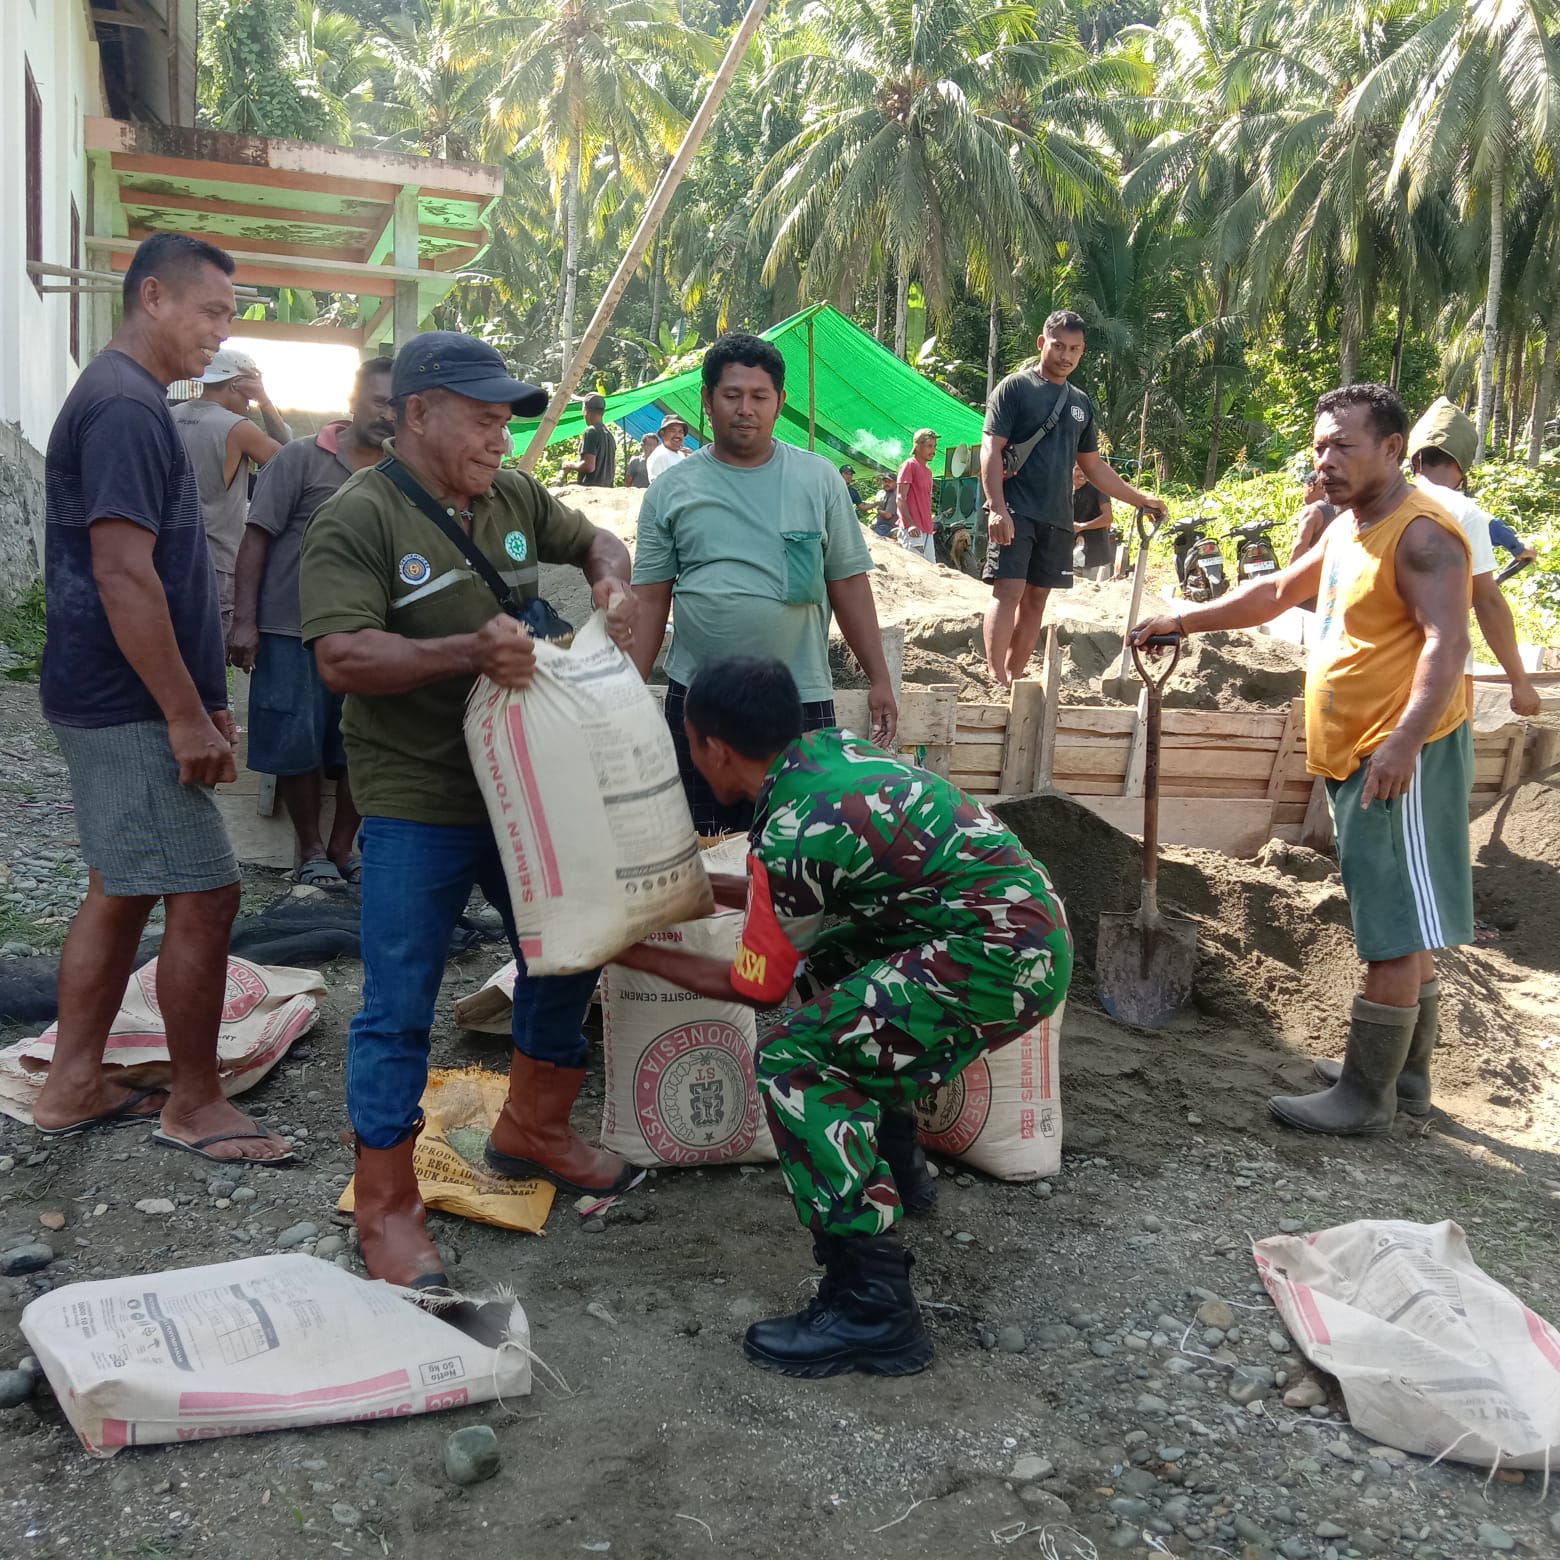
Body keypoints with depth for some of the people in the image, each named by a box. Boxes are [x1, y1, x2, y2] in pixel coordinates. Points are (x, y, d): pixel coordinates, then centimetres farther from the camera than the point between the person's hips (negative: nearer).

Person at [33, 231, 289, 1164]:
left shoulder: (129, 401, 16)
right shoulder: (126, 406, -16)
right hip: (131, 707, -10)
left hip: (113, 703, 10)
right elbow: (123, 576, -23)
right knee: (204, 896, -4)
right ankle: (195, 1105, 9)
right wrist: (187, 715, -21)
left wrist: (202, 695, 20)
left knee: (122, 889, 15)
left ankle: (74, 1086, 25)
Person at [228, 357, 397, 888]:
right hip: (291, 629, -3)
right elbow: (257, 539, -4)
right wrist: (244, 620, -10)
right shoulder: (301, 458, -3)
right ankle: (310, 850, 18)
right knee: (297, 745, 1)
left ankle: (342, 848, 21)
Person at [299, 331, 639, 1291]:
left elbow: (592, 540, 22)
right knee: (401, 1005, -1)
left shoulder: (513, 495, 6)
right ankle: (386, 1204, 15)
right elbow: (341, 658, -24)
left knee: (568, 954, 17)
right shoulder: (358, 520, -14)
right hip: (417, 804, -7)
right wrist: (465, 651, -35)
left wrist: (613, 585, -1)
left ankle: (534, 1129, 38)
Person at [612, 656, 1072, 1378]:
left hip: (1004, 962, -10)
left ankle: (872, 1307, -13)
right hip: (1029, 919, 10)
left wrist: (638, 955, 10)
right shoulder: (831, 747, 7)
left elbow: (756, 988, -1)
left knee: (795, 1061, -13)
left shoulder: (789, 837, -17)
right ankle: (895, 1164, 37)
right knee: (830, 957, 27)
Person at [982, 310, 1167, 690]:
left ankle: (1014, 679, 11)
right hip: (1016, 511, -6)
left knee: (1036, 598, 6)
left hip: (1058, 517, 6)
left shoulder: (1081, 403, 18)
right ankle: (996, 683, -19)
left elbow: (1093, 466, 25)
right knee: (1008, 590, -15)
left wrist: (1140, 499, 21)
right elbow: (991, 449, -8)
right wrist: (997, 507, -20)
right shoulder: (1015, 387, 0)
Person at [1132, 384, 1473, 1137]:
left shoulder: (1421, 532, -14)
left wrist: (1405, 741, -32)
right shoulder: (1347, 530, 16)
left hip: (1399, 758, -10)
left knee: (1396, 928, -3)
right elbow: (1274, 593, 27)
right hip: (1353, 758, 10)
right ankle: (1406, 1072, 28)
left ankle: (1368, 1094, 3)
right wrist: (1184, 620, 24)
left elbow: (1447, 642, -23)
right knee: (1400, 924, 16)